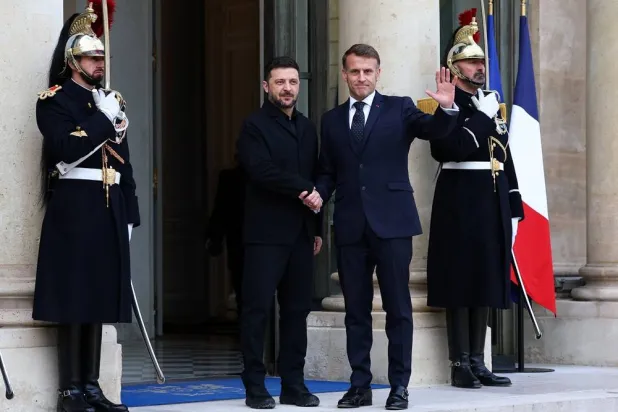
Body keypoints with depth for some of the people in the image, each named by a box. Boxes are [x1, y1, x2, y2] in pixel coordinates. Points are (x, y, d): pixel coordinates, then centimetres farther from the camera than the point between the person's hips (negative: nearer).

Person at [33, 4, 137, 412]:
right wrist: (103, 119, -11)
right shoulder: (54, 100, -2)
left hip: (108, 209, 7)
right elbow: (67, 147, -18)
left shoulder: (111, 102, 18)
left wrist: (129, 214, 12)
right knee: (73, 296, -7)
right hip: (74, 207, -7)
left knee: (99, 295, 7)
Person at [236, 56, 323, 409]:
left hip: (300, 232, 6)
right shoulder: (254, 126, -3)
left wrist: (317, 226, 14)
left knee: (297, 310, 5)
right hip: (266, 232, -6)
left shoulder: (308, 128, 16)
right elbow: (263, 171, -17)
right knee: (258, 309, -5)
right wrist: (302, 189, -15)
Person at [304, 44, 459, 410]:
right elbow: (328, 171, 16)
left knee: (398, 307, 0)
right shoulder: (332, 120, 13)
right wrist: (319, 193, -4)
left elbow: (435, 131, -10)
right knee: (356, 310, 8)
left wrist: (447, 108, -29)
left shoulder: (399, 108, 4)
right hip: (351, 226, 3)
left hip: (391, 222, -3)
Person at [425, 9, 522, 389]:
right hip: (461, 204, -7)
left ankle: (478, 363, 13)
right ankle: (460, 364, 0)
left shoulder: (492, 105, 16)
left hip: (493, 204, 7)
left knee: (486, 282, 8)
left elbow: (505, 159, 17)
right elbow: (450, 151, -22)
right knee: (461, 283, -4)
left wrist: (514, 208, 13)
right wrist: (482, 117, -17)